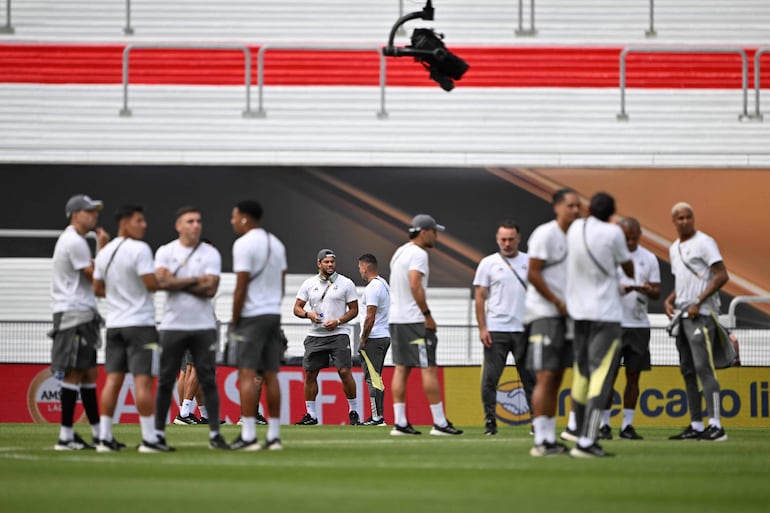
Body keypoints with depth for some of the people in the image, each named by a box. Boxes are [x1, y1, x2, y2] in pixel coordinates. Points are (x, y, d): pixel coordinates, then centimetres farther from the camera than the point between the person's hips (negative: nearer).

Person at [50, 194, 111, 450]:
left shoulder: (70, 239, 19)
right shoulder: (75, 242, -13)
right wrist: (103, 248, -7)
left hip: (82, 313, 11)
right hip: (75, 314, -11)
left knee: (89, 374, 11)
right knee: (74, 374, -10)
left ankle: (98, 434, 15)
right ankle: (66, 436, -10)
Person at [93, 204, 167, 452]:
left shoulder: (104, 252, 9)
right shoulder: (139, 249, -14)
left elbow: (98, 289, 14)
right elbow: (151, 283, -19)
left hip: (114, 324, 7)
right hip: (140, 323, -7)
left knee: (113, 379, 7)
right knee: (143, 379, -6)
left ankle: (105, 437, 4)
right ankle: (149, 439, -8)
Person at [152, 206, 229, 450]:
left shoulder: (210, 254, 2)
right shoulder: (165, 252, 2)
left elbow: (210, 289, -9)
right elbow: (162, 282, -14)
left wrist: (177, 283, -7)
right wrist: (196, 280, -10)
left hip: (203, 326, 0)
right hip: (173, 326, 0)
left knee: (208, 380, -1)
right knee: (165, 381, 2)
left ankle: (215, 434, 3)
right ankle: (158, 432, 10)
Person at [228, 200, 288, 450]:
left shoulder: (244, 244, -11)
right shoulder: (276, 244, 14)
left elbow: (241, 287, -13)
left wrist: (234, 320, -6)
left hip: (252, 316, -7)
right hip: (274, 314, 7)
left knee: (247, 374, -8)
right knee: (270, 375, 9)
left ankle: (248, 436, -13)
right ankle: (274, 436, 8)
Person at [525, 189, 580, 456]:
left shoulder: (572, 237, 15)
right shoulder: (545, 234, -10)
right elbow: (533, 274, -14)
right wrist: (558, 302, -14)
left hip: (563, 314, 9)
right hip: (544, 313, -8)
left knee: (556, 378, 9)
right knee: (545, 377, -10)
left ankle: (550, 439, 13)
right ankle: (541, 441, -10)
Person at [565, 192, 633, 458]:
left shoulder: (575, 228, 4)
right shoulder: (613, 233, -9)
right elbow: (629, 270, 1)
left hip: (578, 311, 6)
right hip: (606, 314, -6)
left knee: (581, 374, 14)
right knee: (601, 378, -8)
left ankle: (583, 435, 18)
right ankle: (585, 442, -17)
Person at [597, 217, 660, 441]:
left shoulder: (649, 258, 10)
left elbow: (657, 292, 8)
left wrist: (648, 290, -15)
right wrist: (619, 289, -20)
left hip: (639, 325, 3)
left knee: (633, 375, 4)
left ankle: (627, 425, 8)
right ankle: (604, 424, 1)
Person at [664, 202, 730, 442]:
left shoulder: (704, 242, -7)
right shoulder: (674, 249, 18)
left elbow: (722, 276, -14)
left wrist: (698, 302, -18)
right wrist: (669, 300, 8)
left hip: (701, 314, -9)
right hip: (682, 315, 9)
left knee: (703, 367, -16)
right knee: (688, 370, 9)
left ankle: (716, 425, -19)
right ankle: (696, 426, 13)